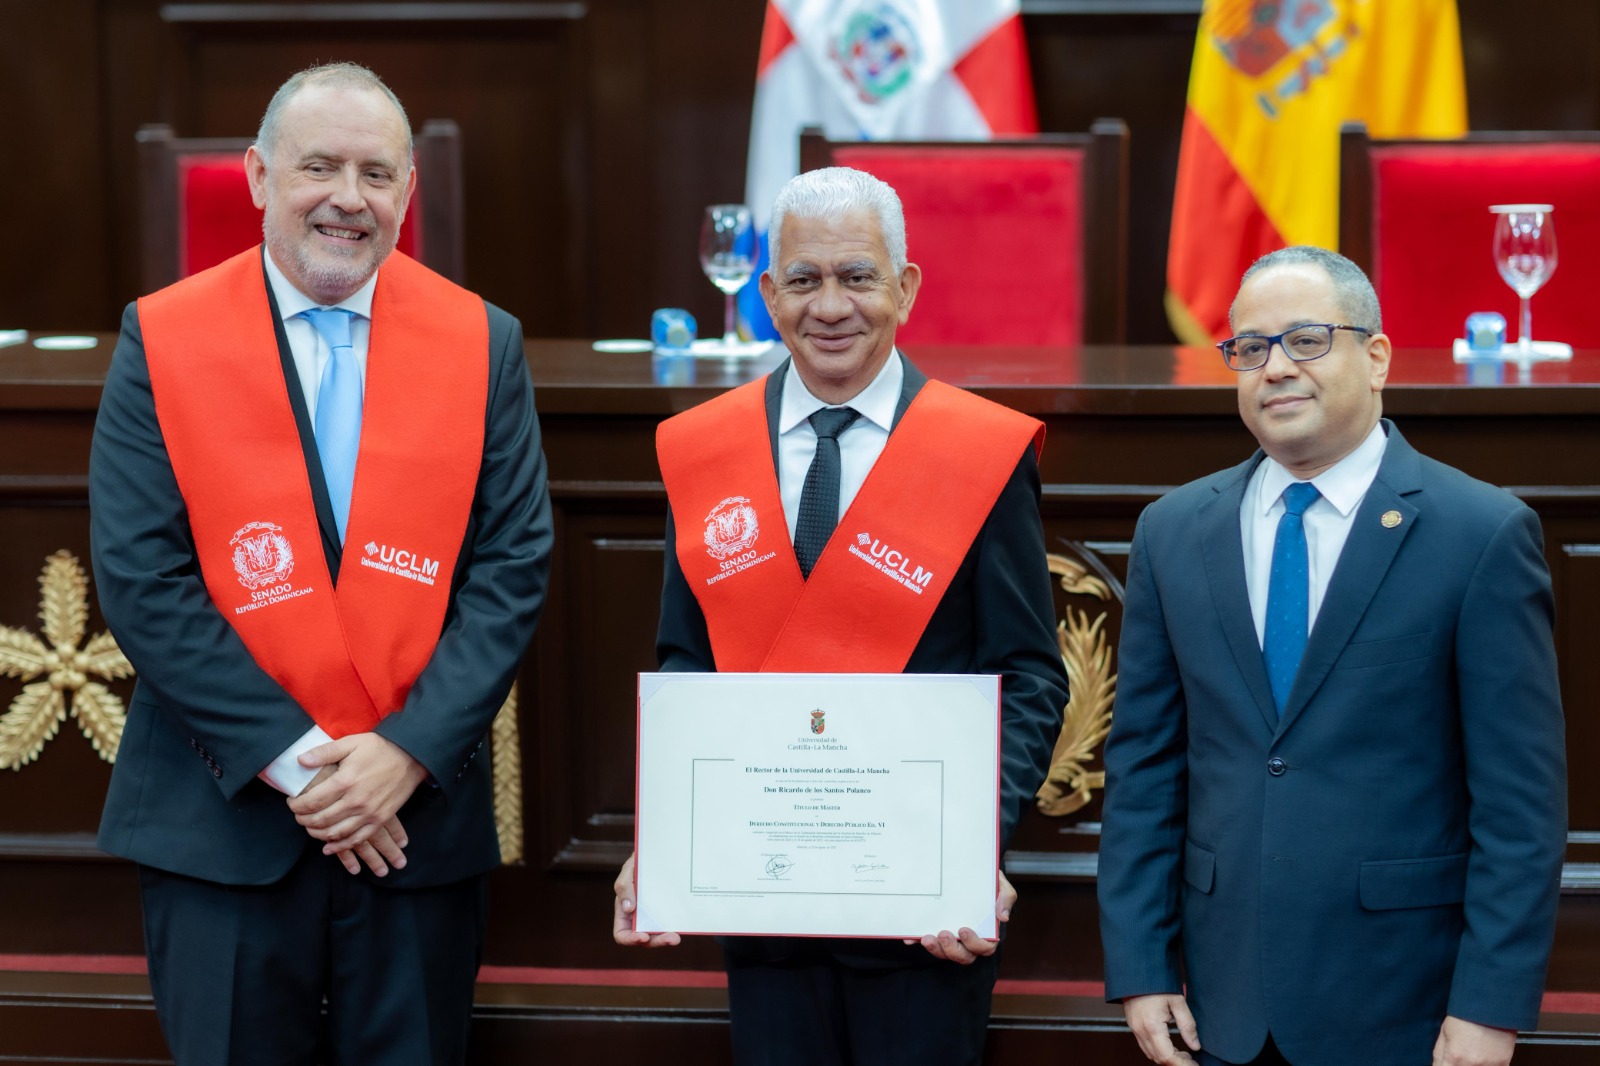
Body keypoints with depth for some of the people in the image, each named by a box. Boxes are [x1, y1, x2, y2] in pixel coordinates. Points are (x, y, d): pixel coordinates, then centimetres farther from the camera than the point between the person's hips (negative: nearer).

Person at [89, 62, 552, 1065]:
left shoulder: (483, 342, 2)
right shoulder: (163, 340, -2)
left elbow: (513, 567, -2)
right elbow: (140, 577, -8)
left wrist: (408, 752, -12)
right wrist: (291, 758, -13)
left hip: (421, 812, 1)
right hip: (223, 820, -1)